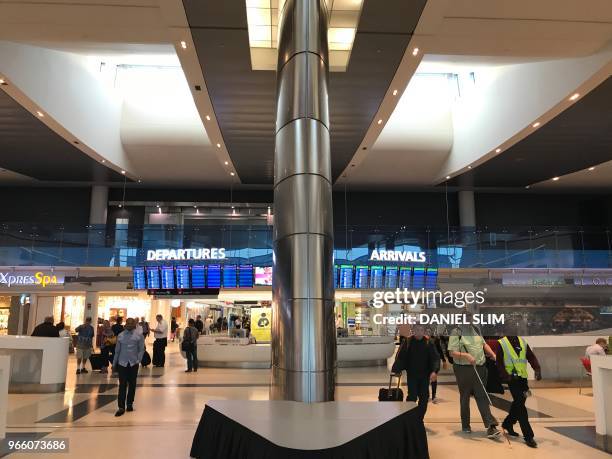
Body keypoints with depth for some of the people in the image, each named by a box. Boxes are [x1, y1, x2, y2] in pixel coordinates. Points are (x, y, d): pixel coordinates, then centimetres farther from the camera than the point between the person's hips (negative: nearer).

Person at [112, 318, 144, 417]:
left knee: (132, 384, 9)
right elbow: (117, 351, 9)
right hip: (122, 363, 0)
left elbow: (141, 350, 2)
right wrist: (114, 364, 10)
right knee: (122, 385, -3)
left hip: (133, 364, 0)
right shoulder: (120, 336, 5)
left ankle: (130, 404, 23)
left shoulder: (139, 336, 1)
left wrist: (138, 360, -7)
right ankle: (121, 407, -2)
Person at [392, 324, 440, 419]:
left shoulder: (428, 343, -2)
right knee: (412, 397, -5)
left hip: (425, 375, 2)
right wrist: (396, 370, -14)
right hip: (412, 375, -2)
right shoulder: (407, 342, -6)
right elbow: (400, 357, -7)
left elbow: (435, 357, -7)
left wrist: (435, 371, -20)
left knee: (424, 398, 8)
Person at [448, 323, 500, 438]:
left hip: (480, 368, 4)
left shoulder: (475, 330, 9)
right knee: (465, 397, 9)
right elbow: (452, 352, -14)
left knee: (482, 396, 1)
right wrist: (466, 356, -27)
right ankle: (465, 425, 23)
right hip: (464, 369, -4)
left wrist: (493, 355, 8)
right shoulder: (456, 332, -10)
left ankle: (491, 426, 0)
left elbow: (484, 344, 21)